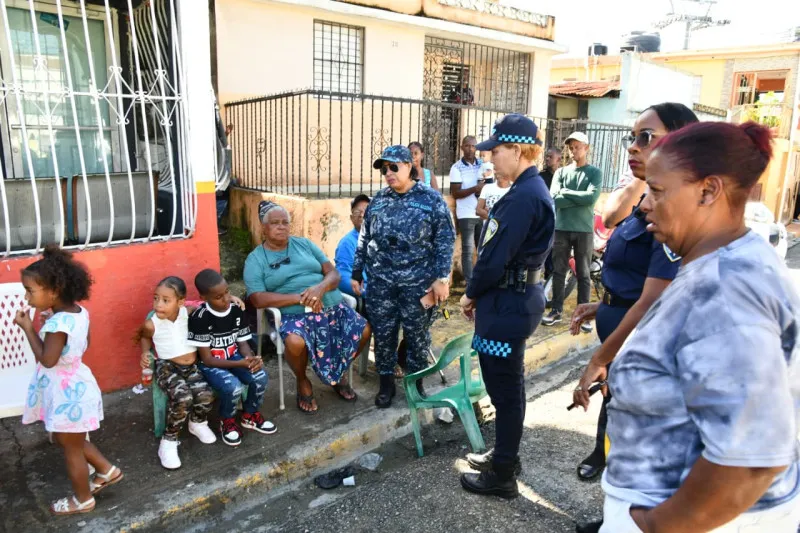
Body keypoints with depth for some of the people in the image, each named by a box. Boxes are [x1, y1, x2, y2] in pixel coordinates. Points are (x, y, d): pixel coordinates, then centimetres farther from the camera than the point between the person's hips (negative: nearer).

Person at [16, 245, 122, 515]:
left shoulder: (57, 324, -28)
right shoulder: (79, 312, -2)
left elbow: (47, 360, -25)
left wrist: (28, 328, -20)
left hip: (66, 393, -9)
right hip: (75, 386, 9)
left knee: (71, 448, 11)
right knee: (72, 441, 27)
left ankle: (83, 499, 30)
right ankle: (106, 470, 38)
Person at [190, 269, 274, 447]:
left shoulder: (236, 310, -6)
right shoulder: (199, 318, -22)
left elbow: (242, 343, 2)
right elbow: (206, 359, -20)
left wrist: (252, 359, -23)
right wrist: (240, 364, -30)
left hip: (233, 356, 5)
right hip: (209, 364, -5)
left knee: (260, 376, -22)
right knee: (233, 387, -32)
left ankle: (250, 415, 7)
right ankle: (227, 421, 2)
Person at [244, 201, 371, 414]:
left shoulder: (304, 244, 15)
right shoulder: (255, 259, 4)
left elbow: (333, 274, 10)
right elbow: (258, 299, -9)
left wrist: (320, 288, -15)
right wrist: (300, 298, -17)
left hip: (332, 307, 4)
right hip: (294, 315, -4)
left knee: (364, 330, -15)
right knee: (295, 342, -35)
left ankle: (340, 372, 14)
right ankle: (303, 382, 0)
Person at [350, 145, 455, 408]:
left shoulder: (431, 199, -4)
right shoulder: (378, 200, 7)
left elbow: (445, 241, -6)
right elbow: (364, 239, 12)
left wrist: (441, 278, -12)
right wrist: (357, 273, 10)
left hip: (418, 283, -3)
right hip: (381, 281, 3)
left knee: (417, 335, 9)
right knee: (383, 334, 9)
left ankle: (416, 383, 27)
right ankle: (386, 383, 26)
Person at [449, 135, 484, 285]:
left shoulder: (483, 165, 7)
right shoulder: (457, 167, -4)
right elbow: (455, 193, -9)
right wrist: (475, 189, -20)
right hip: (466, 215, -4)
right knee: (468, 251, 2)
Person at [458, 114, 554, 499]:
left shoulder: (523, 196, -22)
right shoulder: (531, 190, 11)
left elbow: (495, 258, -23)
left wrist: (471, 294, -6)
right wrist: (481, 295, 13)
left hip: (507, 305, -10)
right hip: (514, 299, 10)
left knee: (505, 389, 3)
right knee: (505, 385, 21)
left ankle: (503, 475, 19)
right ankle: (505, 455, 37)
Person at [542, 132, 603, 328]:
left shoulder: (595, 172, 4)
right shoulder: (561, 172, 9)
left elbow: (592, 197, -13)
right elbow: (554, 199, -6)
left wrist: (566, 192, -7)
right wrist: (579, 199, -10)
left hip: (584, 229, -2)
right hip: (561, 228, 2)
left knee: (583, 274, 4)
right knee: (558, 271, 6)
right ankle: (556, 311, 15)